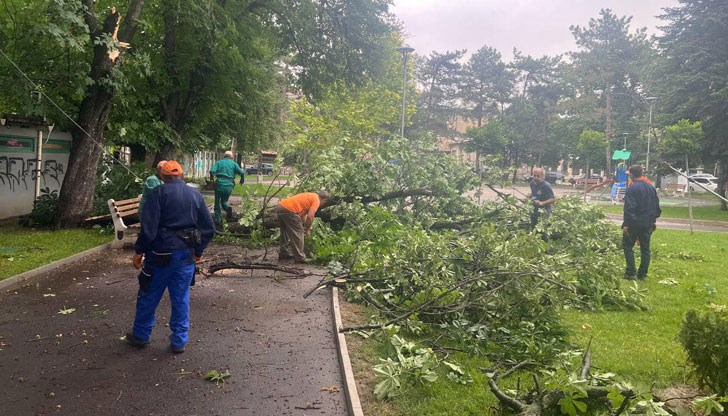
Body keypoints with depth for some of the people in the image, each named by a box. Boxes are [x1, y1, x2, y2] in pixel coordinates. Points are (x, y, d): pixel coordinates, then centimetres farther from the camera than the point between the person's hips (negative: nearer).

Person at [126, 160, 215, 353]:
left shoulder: (159, 193, -7)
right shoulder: (195, 195, 7)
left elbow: (149, 227, -15)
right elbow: (209, 228, 8)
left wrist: (139, 251, -5)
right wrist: (198, 251, 18)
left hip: (162, 252, -4)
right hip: (187, 255, 4)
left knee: (148, 296, 13)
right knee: (181, 299, 11)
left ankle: (141, 335, 27)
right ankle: (179, 341, 16)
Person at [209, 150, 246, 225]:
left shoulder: (219, 162, 8)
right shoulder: (233, 164, 9)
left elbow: (212, 171, -7)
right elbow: (242, 172, -3)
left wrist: (212, 178, 12)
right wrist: (242, 180, 15)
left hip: (220, 183, -1)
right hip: (229, 185, 1)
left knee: (217, 203, 12)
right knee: (224, 201, 20)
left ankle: (218, 220, 8)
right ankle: (228, 208, -14)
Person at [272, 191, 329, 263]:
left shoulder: (310, 196, 27)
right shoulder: (316, 200, 0)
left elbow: (303, 214, 30)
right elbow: (310, 216, -12)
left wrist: (305, 227, 30)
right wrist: (308, 229, 2)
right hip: (288, 210, -9)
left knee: (285, 232, 24)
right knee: (298, 233, 3)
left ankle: (284, 254, 35)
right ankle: (300, 258, 9)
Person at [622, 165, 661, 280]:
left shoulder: (632, 188, -14)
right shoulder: (651, 187, 9)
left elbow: (629, 207, -20)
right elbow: (656, 205, 14)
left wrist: (626, 224, -18)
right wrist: (653, 220, 23)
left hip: (634, 223, -6)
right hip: (648, 223, 6)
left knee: (628, 246, 5)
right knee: (645, 248, 11)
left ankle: (631, 272, 0)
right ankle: (642, 274, 15)